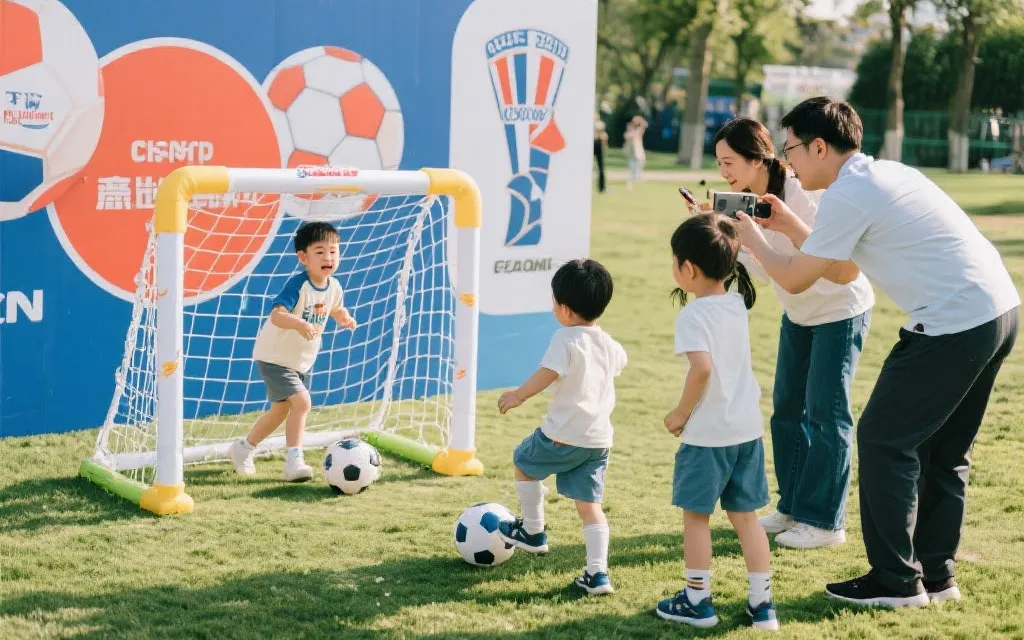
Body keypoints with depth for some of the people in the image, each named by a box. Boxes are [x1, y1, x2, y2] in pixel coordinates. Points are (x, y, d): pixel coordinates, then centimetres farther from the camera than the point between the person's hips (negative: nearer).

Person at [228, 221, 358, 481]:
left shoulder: (334, 287, -5)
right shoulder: (297, 284, -28)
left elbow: (337, 309, 16)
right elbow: (277, 314, -40)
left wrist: (345, 318, -7)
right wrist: (299, 324, -59)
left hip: (302, 360, 8)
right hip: (274, 357, -8)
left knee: (280, 411, 19)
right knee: (301, 401, -23)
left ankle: (242, 449, 39)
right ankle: (294, 462, -16)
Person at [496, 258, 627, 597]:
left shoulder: (566, 338, -13)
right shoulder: (609, 344, 10)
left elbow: (547, 373, -25)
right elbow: (621, 360, 33)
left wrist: (518, 396, -13)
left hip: (562, 436, -6)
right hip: (599, 440, 6)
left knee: (524, 462, 22)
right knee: (589, 504, 9)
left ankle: (533, 531, 30)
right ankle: (597, 574, 1)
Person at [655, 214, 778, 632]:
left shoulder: (693, 314, -16)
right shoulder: (737, 304, 6)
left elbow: (702, 367, -27)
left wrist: (681, 413, -14)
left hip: (709, 433, -7)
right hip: (748, 428, 7)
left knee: (695, 514, 9)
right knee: (745, 515, 13)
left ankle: (697, 602, 16)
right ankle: (762, 604, 13)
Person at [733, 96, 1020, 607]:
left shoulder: (847, 196, -11)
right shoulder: (885, 173, 18)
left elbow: (795, 280, -4)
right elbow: (843, 272, 25)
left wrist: (753, 240, 13)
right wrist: (788, 224, 26)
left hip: (954, 325, -10)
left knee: (883, 439, 1)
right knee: (942, 449, 19)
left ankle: (897, 581, 5)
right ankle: (936, 573, 25)